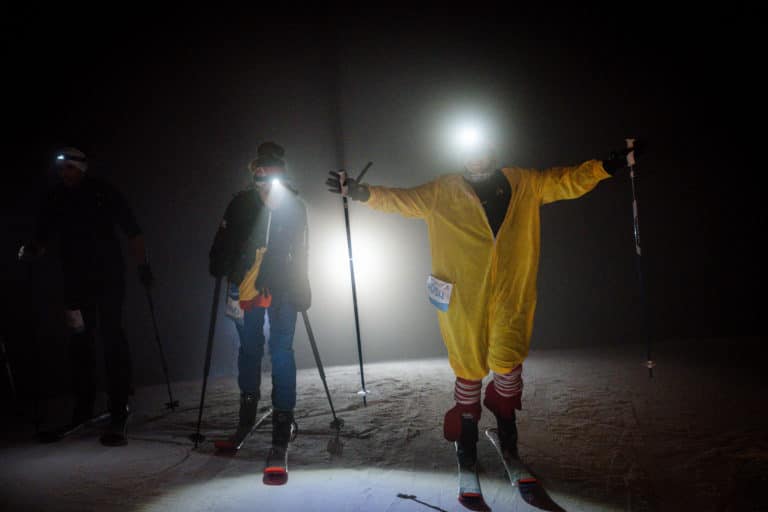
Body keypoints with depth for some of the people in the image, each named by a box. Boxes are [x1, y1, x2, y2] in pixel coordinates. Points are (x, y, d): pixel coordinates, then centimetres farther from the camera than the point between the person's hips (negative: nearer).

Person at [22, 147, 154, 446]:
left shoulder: (103, 192, -4)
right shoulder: (55, 199, 4)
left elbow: (132, 230, -1)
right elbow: (43, 238, 7)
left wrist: (142, 265, -5)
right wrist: (32, 250, -15)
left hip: (109, 278, -4)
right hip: (76, 282, 4)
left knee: (112, 339, -8)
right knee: (79, 343, 9)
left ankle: (118, 413, -5)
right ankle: (83, 407, 24)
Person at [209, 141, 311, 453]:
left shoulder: (294, 205, 1)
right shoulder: (241, 203, -1)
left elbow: (300, 252, 8)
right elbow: (223, 241, 5)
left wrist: (301, 287, 6)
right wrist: (219, 270, -7)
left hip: (282, 288, -1)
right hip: (245, 286, 1)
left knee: (281, 351, -4)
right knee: (249, 349, 12)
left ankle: (283, 416, 6)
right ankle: (247, 408, 31)